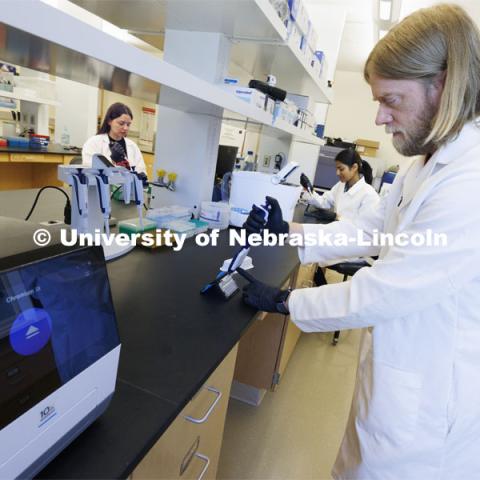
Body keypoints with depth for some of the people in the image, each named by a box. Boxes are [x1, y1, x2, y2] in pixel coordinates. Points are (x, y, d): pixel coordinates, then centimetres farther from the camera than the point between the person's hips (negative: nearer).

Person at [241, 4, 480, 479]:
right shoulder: (425, 165, 4)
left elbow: (381, 292, -28)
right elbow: (369, 228, 10)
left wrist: (284, 301, -12)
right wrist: (289, 232, -4)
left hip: (427, 397, -8)